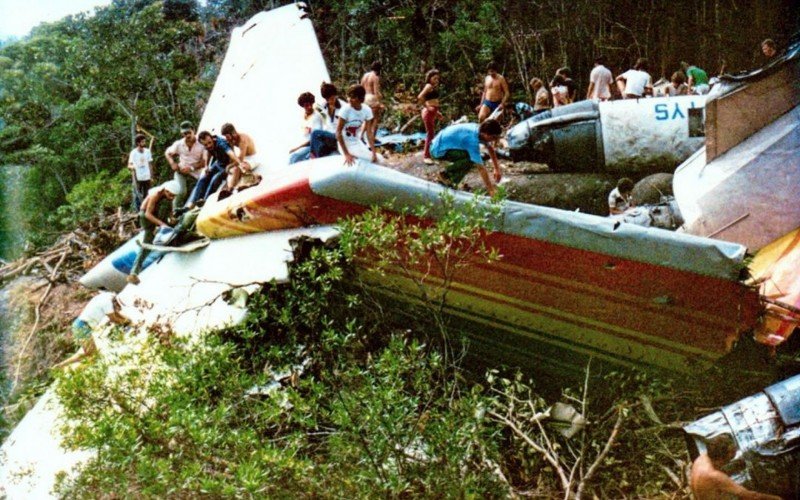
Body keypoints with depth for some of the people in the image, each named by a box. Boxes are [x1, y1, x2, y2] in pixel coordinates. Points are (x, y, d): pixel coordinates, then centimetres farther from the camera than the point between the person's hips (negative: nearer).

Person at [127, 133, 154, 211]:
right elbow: (129, 165, -4)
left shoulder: (147, 151, 5)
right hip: (137, 178, -3)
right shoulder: (133, 152, -4)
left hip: (147, 178, 3)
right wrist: (132, 166, -28)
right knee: (138, 196, 0)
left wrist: (152, 177, 8)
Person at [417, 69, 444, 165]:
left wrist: (437, 112, 20)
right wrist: (427, 107, -20)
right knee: (430, 134, -7)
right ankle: (426, 156, -2)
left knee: (430, 134, 16)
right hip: (428, 112, -10)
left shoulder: (434, 87, 16)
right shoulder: (429, 86, -13)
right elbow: (419, 97, -25)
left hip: (432, 113, 10)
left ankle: (427, 154, 26)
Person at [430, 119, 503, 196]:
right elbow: (480, 167, -30)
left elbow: (491, 149, 14)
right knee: (471, 159, -24)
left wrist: (497, 170, 13)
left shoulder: (479, 129, -4)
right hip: (438, 150, -9)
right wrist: (491, 190, -26)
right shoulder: (473, 139, -30)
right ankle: (445, 175, -7)